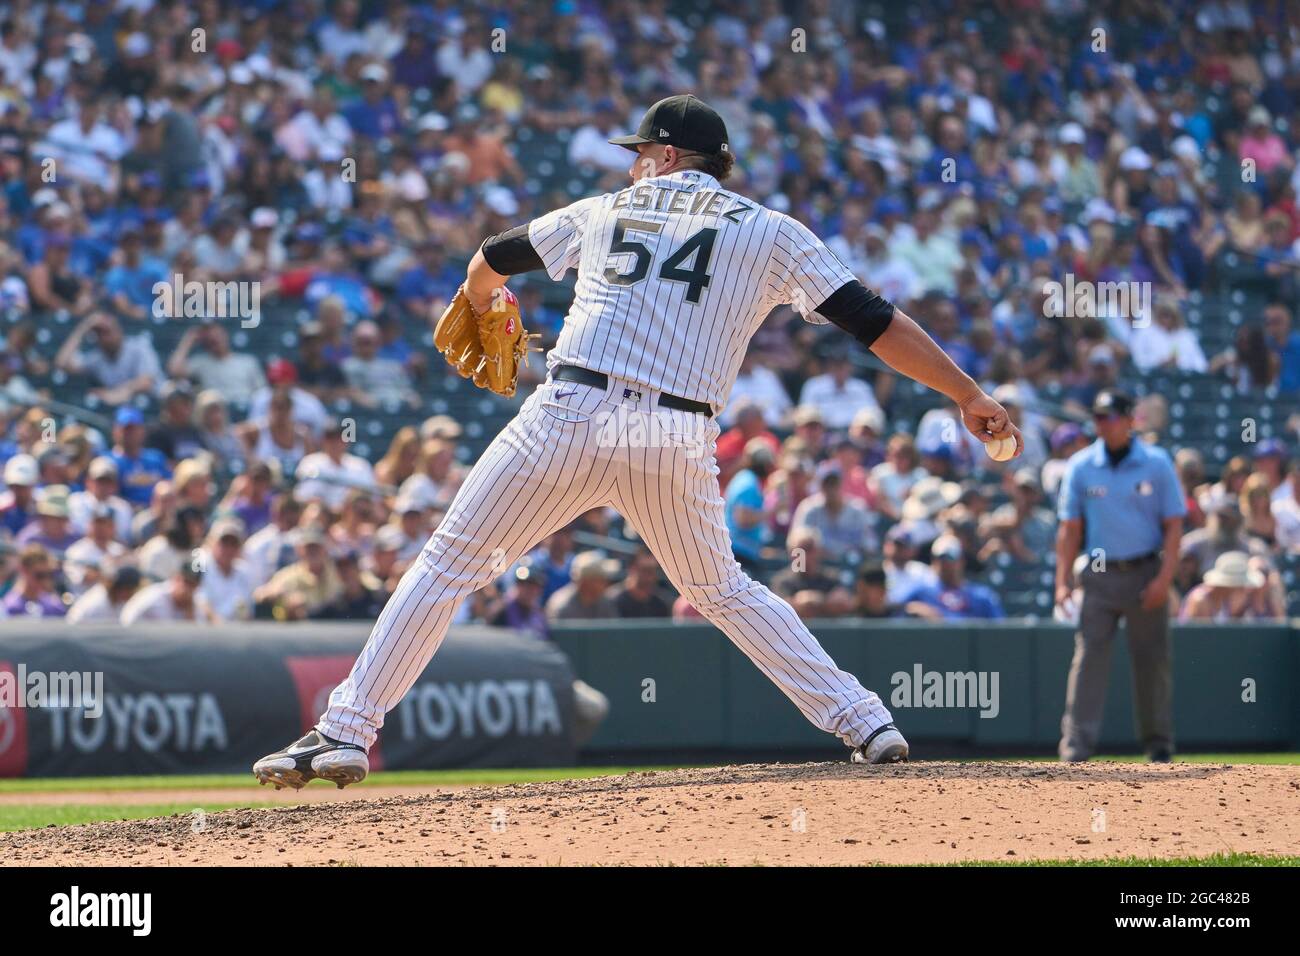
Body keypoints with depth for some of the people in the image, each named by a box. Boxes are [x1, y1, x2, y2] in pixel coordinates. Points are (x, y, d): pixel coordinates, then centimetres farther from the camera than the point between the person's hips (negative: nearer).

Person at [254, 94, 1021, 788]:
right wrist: (970, 395, 10)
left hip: (571, 416, -1)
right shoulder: (770, 233, 15)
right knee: (723, 592, 23)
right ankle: (866, 723, 14)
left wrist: (481, 303, 60)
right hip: (679, 440, 1)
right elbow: (871, 319, 7)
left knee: (448, 565, 6)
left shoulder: (605, 211, 21)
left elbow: (492, 259, 36)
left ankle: (346, 731, -2)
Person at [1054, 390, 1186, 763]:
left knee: (1152, 659, 4)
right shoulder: (1080, 466, 3)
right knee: (1089, 656, -9)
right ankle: (1076, 746, -13)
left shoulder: (1156, 463, 0)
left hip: (1146, 574, -1)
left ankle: (1159, 745, 16)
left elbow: (1173, 525, 0)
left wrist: (1164, 578, -11)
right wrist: (1062, 581, -3)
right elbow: (1070, 528, 6)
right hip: (1100, 575, 1)